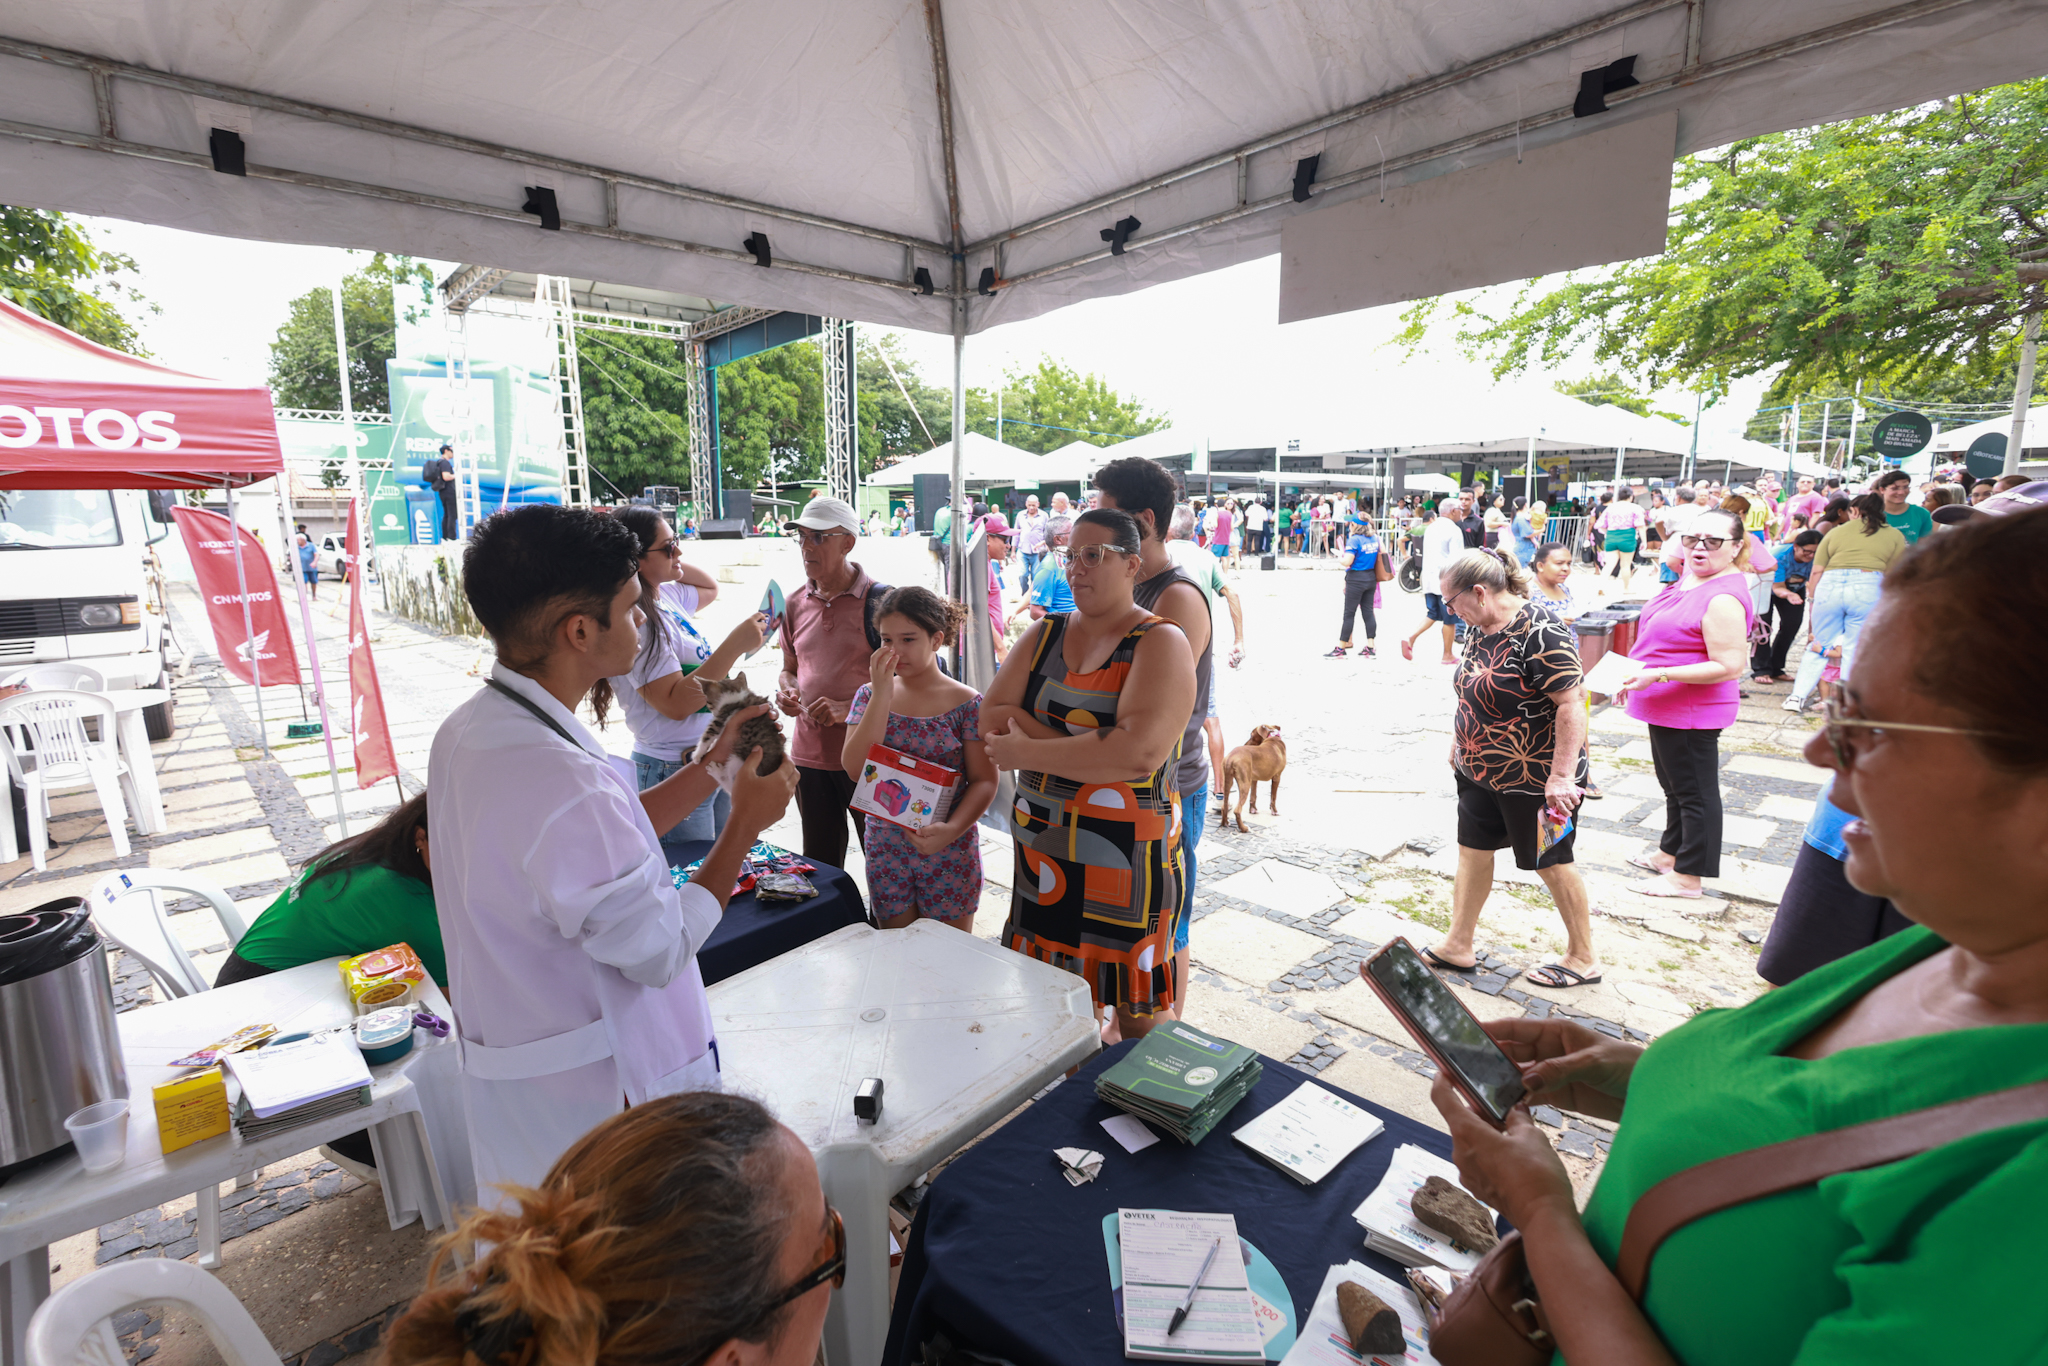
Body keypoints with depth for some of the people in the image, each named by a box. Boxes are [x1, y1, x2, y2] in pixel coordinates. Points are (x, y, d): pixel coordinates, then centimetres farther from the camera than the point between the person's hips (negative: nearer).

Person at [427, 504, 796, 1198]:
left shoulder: (470, 729, -3)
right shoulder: (561, 782, -36)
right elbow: (661, 950, -25)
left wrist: (713, 764, 3)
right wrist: (745, 824, -15)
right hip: (594, 1088, -9)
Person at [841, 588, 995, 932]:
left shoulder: (966, 703, -9)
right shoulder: (869, 695, 1)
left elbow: (984, 781, -9)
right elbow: (855, 769, -11)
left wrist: (952, 829, -25)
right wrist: (881, 695, -16)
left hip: (948, 852, -3)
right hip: (886, 848, 3)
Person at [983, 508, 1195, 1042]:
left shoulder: (1161, 642, -11)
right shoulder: (1043, 635, 8)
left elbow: (1140, 753, -25)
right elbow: (992, 719, -2)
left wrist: (1029, 750, -17)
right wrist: (1090, 746, -15)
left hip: (1128, 853, -5)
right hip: (1042, 848, 5)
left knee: (1136, 1013, 9)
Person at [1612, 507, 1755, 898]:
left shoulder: (1723, 598, -23)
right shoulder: (1690, 580, 7)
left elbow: (1728, 666, -26)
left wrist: (1657, 674, -29)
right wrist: (1636, 677, 17)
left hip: (1691, 714, -10)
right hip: (1666, 707, 10)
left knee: (1694, 792, 4)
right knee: (1675, 786, 23)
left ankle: (1687, 877, 17)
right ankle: (1670, 854, 39)